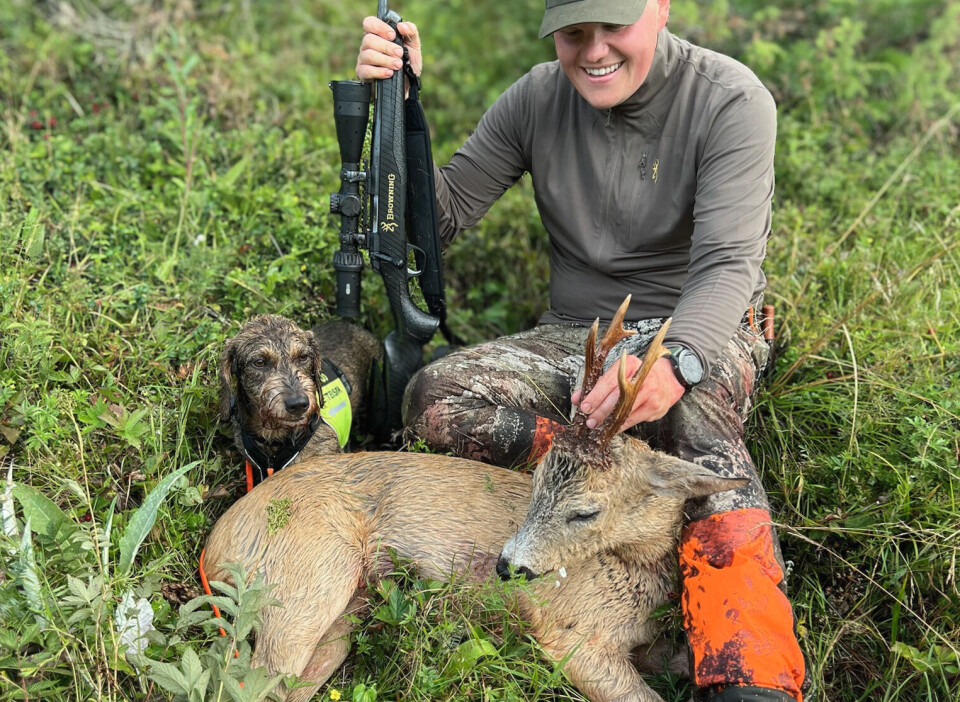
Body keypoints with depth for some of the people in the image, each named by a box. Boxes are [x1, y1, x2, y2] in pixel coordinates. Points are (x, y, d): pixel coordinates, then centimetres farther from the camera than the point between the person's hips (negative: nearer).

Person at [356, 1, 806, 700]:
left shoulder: (729, 99, -12)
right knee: (435, 400, -21)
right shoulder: (538, 97, 0)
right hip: (575, 334, 5)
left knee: (694, 414, -41)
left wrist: (675, 363, -44)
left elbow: (728, 264, -23)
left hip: (699, 331, -4)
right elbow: (448, 211, 2)